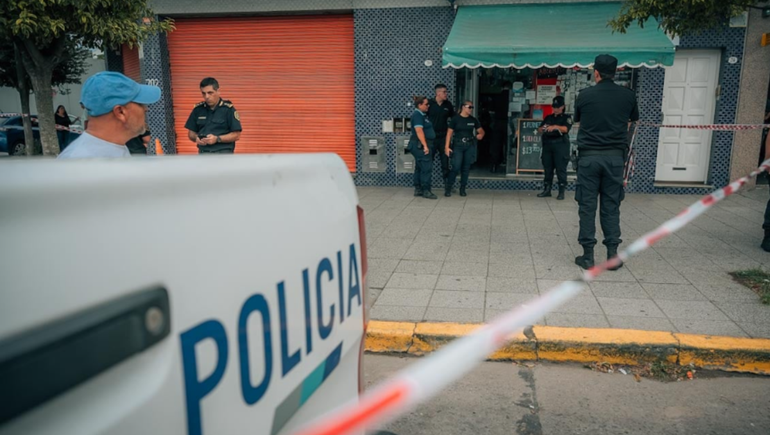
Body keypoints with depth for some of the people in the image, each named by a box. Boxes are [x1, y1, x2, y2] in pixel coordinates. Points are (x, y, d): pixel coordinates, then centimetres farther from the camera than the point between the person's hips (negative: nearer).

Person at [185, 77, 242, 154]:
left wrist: (217, 139, -19)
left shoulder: (228, 109, -6)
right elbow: (191, 132, 15)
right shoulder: (198, 109, 7)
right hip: (203, 153, 5)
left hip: (223, 153, -5)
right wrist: (196, 138, -8)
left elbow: (236, 135, -8)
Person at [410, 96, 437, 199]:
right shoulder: (417, 115, -13)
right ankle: (426, 191, -5)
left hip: (421, 146, 10)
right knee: (427, 167, -9)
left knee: (419, 168, 12)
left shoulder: (423, 115, 16)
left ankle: (418, 189, 17)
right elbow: (419, 131, -22)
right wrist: (425, 145, -26)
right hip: (420, 145, -10)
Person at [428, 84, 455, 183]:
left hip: (443, 136, 3)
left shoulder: (448, 105, 5)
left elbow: (453, 118, 17)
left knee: (445, 158, 8)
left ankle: (447, 181, 17)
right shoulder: (430, 104, -6)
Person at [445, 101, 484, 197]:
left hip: (469, 146, 4)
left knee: (466, 168, 5)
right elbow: (449, 133, -4)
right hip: (458, 145, -4)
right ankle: (448, 188, 1)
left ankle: (462, 188, 16)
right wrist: (447, 147, -10)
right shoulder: (455, 119, -3)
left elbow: (481, 131, 16)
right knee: (456, 167, -11)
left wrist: (480, 135, -9)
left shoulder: (473, 120, 8)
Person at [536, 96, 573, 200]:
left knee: (561, 169, -7)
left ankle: (561, 192, -6)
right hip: (547, 144, 4)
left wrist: (555, 126, -29)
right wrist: (543, 129, -10)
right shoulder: (548, 117, 19)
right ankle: (547, 190, 11)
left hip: (560, 145, -4)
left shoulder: (566, 118, 6)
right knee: (547, 168, 5)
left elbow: (565, 128, -12)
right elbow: (539, 130, 14)